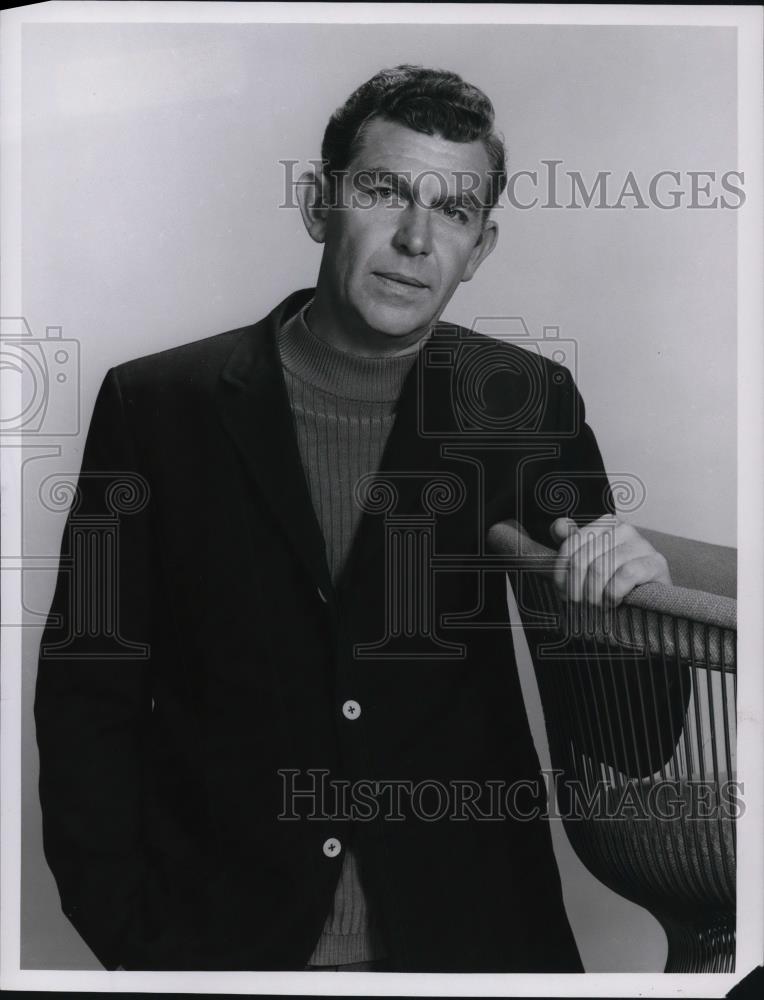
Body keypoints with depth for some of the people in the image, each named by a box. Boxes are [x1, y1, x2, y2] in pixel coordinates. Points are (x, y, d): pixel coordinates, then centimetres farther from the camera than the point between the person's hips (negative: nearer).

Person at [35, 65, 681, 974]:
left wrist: (632, 597, -23)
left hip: (469, 935, 1)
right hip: (216, 937, 0)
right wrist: (133, 940, -9)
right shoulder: (157, 402, -8)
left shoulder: (531, 404, -5)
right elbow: (88, 691, -4)